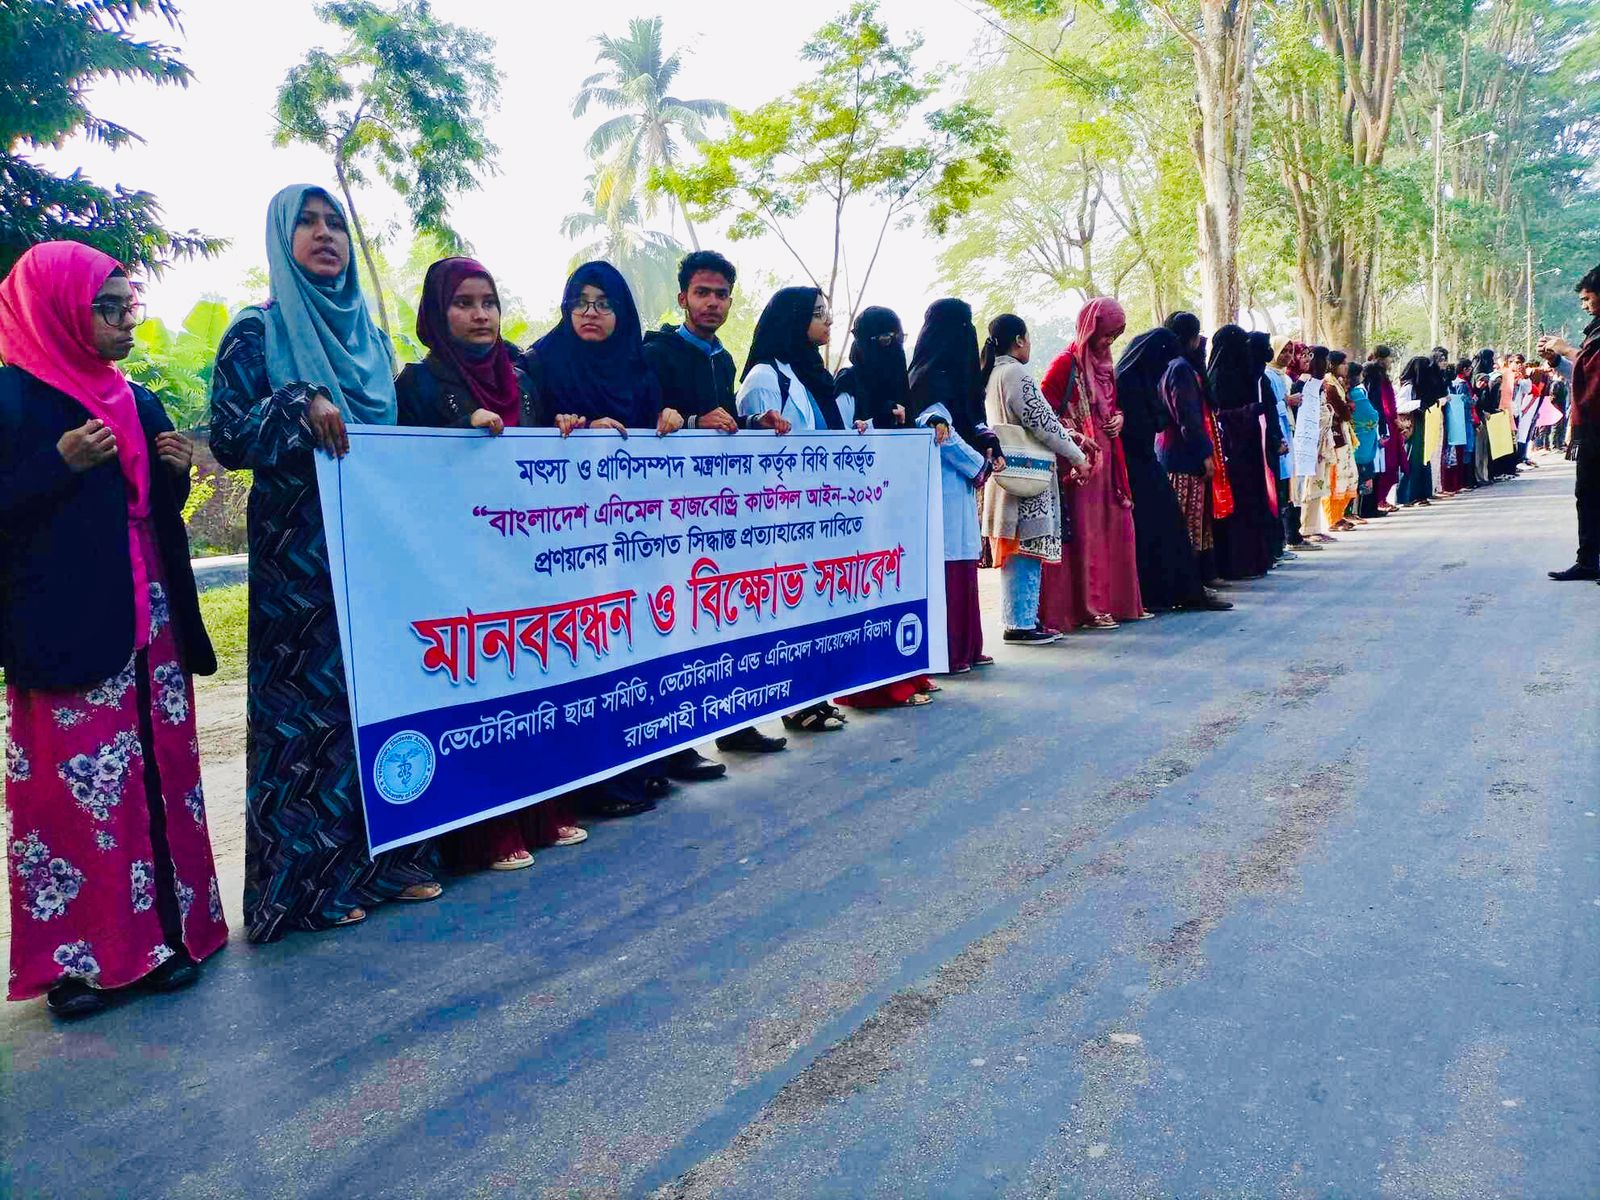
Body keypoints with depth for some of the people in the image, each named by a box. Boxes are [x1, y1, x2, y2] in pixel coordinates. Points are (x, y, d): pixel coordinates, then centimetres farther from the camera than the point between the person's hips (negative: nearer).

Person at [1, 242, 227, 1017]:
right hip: (66, 627, -6)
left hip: (147, 621, 6)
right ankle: (80, 954, 6)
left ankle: (162, 930, 17)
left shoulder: (137, 402, 15)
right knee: (76, 784, -5)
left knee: (159, 773, 7)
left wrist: (175, 471, 0)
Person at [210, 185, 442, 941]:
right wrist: (299, 405, -21)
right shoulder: (258, 332, -1)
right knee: (307, 702, -3)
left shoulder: (368, 335, 16)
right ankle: (313, 879, 9)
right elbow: (226, 437, -8)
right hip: (297, 549, -5)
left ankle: (385, 857, 18)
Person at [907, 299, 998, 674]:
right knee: (947, 563, -7)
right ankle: (946, 652, -1)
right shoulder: (932, 377, -12)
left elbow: (970, 420, 17)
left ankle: (965, 648, 18)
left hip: (958, 480, 10)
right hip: (944, 482, -10)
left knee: (961, 561, 11)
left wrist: (989, 442, -4)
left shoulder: (950, 375, 16)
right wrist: (981, 465, -5)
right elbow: (940, 431, -16)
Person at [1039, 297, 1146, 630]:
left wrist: (1118, 417, 5)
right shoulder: (1066, 363, -9)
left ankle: (1119, 600, 20)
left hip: (1107, 458, 8)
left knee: (1116, 527, 11)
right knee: (1083, 532, -5)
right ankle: (1085, 607, 1)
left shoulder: (1105, 364, 15)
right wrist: (1074, 436, -22)